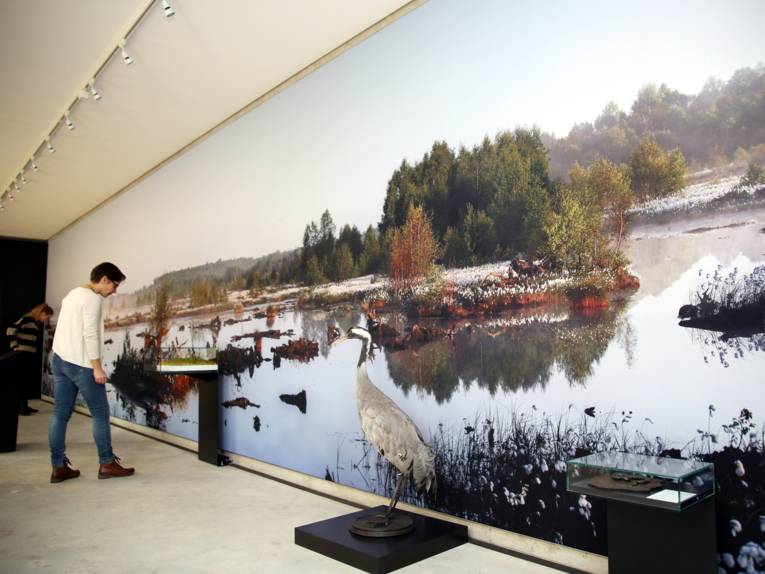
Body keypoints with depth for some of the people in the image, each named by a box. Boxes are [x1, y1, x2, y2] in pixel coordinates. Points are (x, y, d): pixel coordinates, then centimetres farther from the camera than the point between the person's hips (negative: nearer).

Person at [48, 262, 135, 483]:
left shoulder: (72, 294, 17)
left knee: (60, 414, 7)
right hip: (80, 363, -9)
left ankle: (58, 467, 11)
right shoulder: (92, 298, -12)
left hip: (60, 360, 9)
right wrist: (97, 367, -18)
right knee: (100, 412, 0)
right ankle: (107, 463, 5)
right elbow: (90, 334, -19)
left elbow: (71, 330, 17)